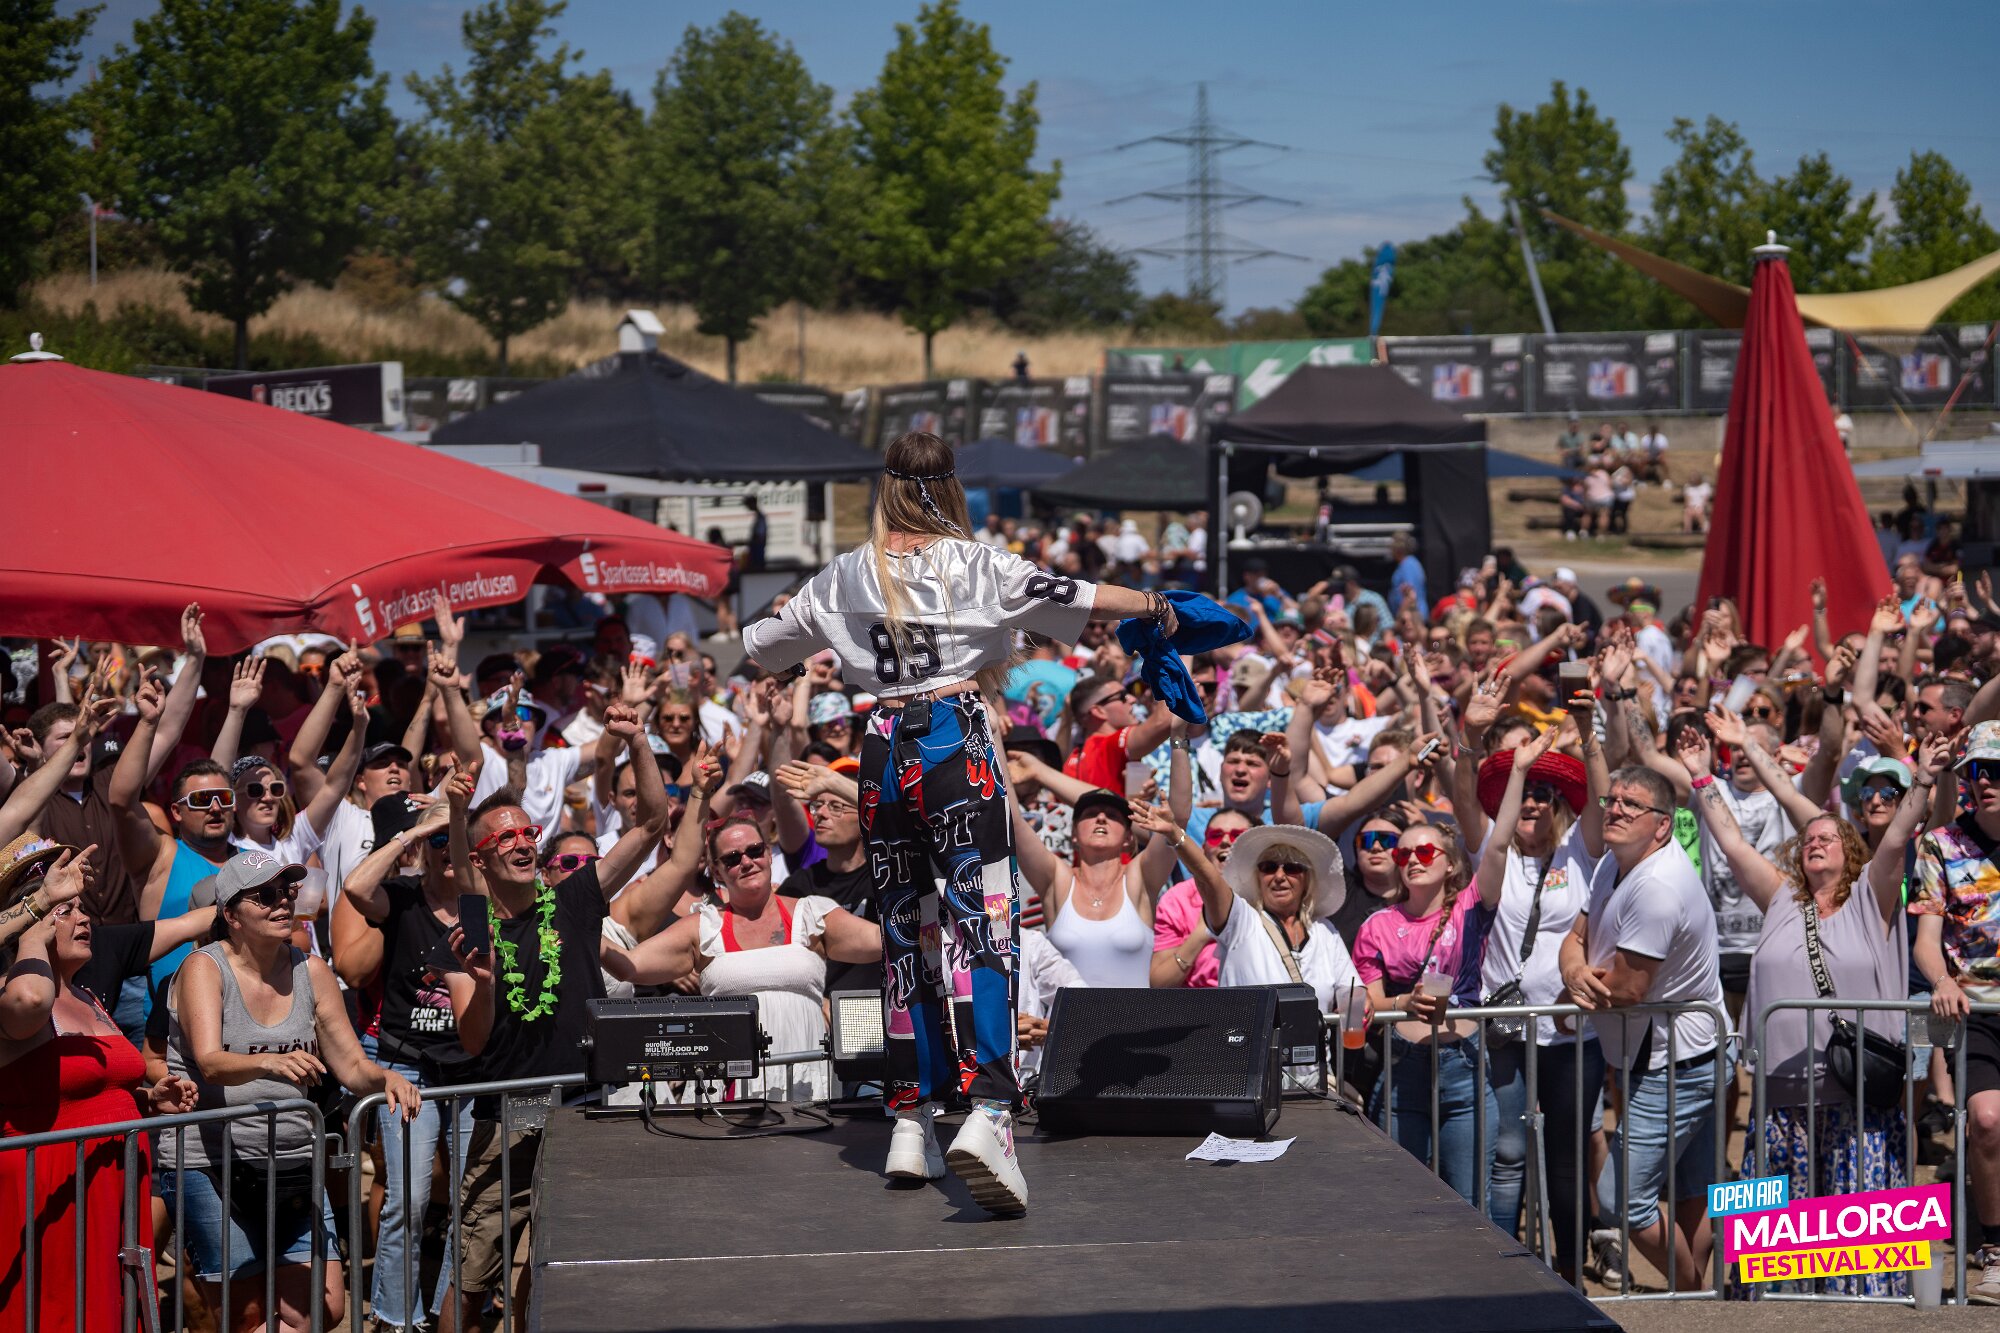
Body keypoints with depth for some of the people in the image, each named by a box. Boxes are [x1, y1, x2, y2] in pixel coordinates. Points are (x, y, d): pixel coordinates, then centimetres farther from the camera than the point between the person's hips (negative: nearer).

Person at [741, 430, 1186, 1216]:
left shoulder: (845, 579, 9)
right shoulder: (975, 564, 0)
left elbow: (760, 649, 21)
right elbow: (1082, 599, -3)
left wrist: (744, 644, 44)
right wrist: (1155, 606, 15)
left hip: (885, 752, 3)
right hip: (960, 743, -3)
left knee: (904, 933, 14)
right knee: (986, 922, -10)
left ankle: (910, 1121, 17)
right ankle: (987, 1113, -28)